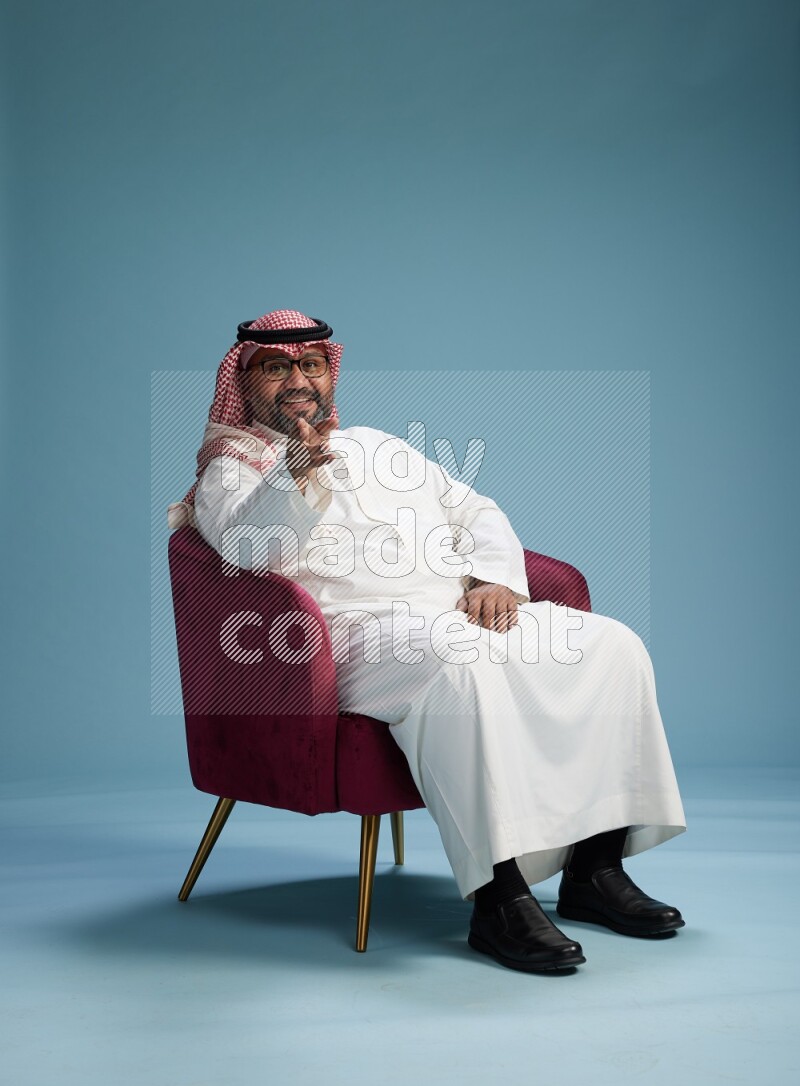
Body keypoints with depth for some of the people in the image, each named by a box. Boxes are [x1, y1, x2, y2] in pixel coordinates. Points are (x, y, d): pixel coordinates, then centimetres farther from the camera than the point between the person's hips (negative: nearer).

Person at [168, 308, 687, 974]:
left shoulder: (378, 445, 30)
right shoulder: (233, 470, 11)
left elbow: (478, 513, 24)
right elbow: (250, 549, -13)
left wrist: (494, 577, 3)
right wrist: (296, 475, -32)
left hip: (467, 613, 7)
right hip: (361, 629, -7)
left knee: (613, 644, -12)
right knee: (462, 665, -39)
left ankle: (596, 868, -10)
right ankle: (498, 898, -37)